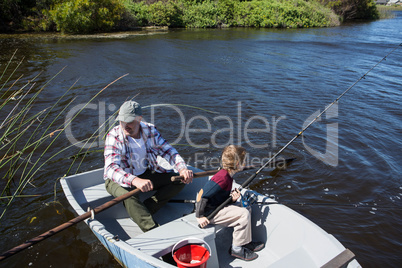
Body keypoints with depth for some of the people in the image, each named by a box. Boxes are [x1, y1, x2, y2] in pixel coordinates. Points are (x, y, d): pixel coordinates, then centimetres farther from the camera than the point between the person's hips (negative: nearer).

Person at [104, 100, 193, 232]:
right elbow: (111, 168, -33)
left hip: (146, 174, 5)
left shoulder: (150, 130, -8)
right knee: (128, 195, -38)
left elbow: (167, 151, -7)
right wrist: (135, 180, -52)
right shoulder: (114, 136, -21)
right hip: (118, 179, -4)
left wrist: (182, 168, -27)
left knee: (179, 181, -10)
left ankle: (144, 209, -21)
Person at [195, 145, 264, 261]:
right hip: (209, 212, -10)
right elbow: (202, 194, -27)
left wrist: (232, 199, -8)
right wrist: (199, 216, -23)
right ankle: (237, 249, 3)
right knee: (244, 214, -12)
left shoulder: (227, 176, 6)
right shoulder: (223, 177, -25)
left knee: (245, 210, 12)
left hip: (217, 207, 10)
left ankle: (245, 242, 23)